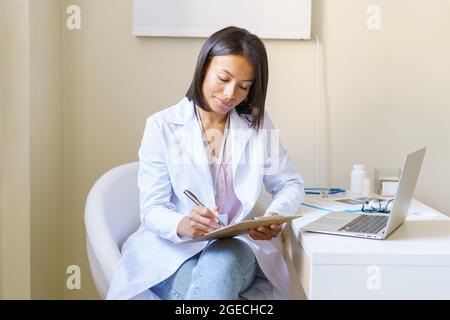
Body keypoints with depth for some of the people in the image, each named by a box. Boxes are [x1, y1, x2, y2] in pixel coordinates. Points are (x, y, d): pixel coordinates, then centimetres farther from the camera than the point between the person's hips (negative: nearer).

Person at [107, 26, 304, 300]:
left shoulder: (258, 124, 7)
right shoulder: (162, 126, -2)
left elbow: (290, 185, 10)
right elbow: (152, 210, -6)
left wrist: (275, 216, -14)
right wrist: (182, 225, -30)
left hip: (236, 248, 2)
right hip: (173, 249, -2)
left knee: (220, 266, -35)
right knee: (212, 287, -36)